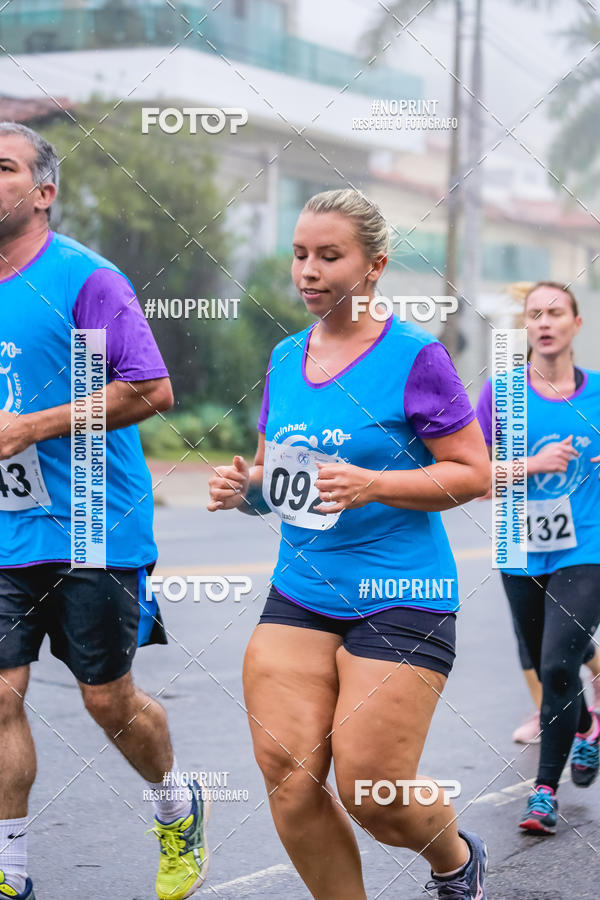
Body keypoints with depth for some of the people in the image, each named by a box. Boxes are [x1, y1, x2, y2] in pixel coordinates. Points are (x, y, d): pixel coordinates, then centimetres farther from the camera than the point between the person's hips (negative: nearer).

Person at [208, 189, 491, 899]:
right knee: (289, 779, -5)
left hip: (399, 600, -5)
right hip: (298, 594, 6)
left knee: (371, 791, -4)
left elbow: (473, 472, -8)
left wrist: (374, 485, -20)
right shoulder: (286, 357, 10)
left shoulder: (414, 355, -8)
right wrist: (246, 487, -2)